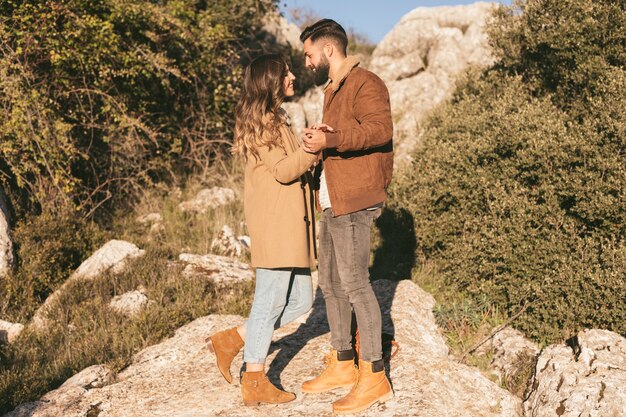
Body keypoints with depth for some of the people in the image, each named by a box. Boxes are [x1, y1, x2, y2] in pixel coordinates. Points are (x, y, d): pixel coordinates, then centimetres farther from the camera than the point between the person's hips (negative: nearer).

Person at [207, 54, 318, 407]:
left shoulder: (274, 119, 21)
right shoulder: (262, 120, -10)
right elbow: (282, 170, -17)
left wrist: (316, 146, 12)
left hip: (290, 223, 10)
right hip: (275, 223, -10)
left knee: (300, 301, 11)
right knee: (271, 302, -2)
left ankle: (231, 341, 20)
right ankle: (255, 384, 11)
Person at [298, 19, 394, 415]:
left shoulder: (365, 83, -8)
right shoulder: (333, 90, 23)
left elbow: (381, 128, -23)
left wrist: (331, 139, -33)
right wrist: (318, 139, 6)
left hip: (354, 201, -10)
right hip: (333, 200, 10)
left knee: (354, 282, -9)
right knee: (330, 282, 12)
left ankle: (375, 377, 0)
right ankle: (343, 364, 24)